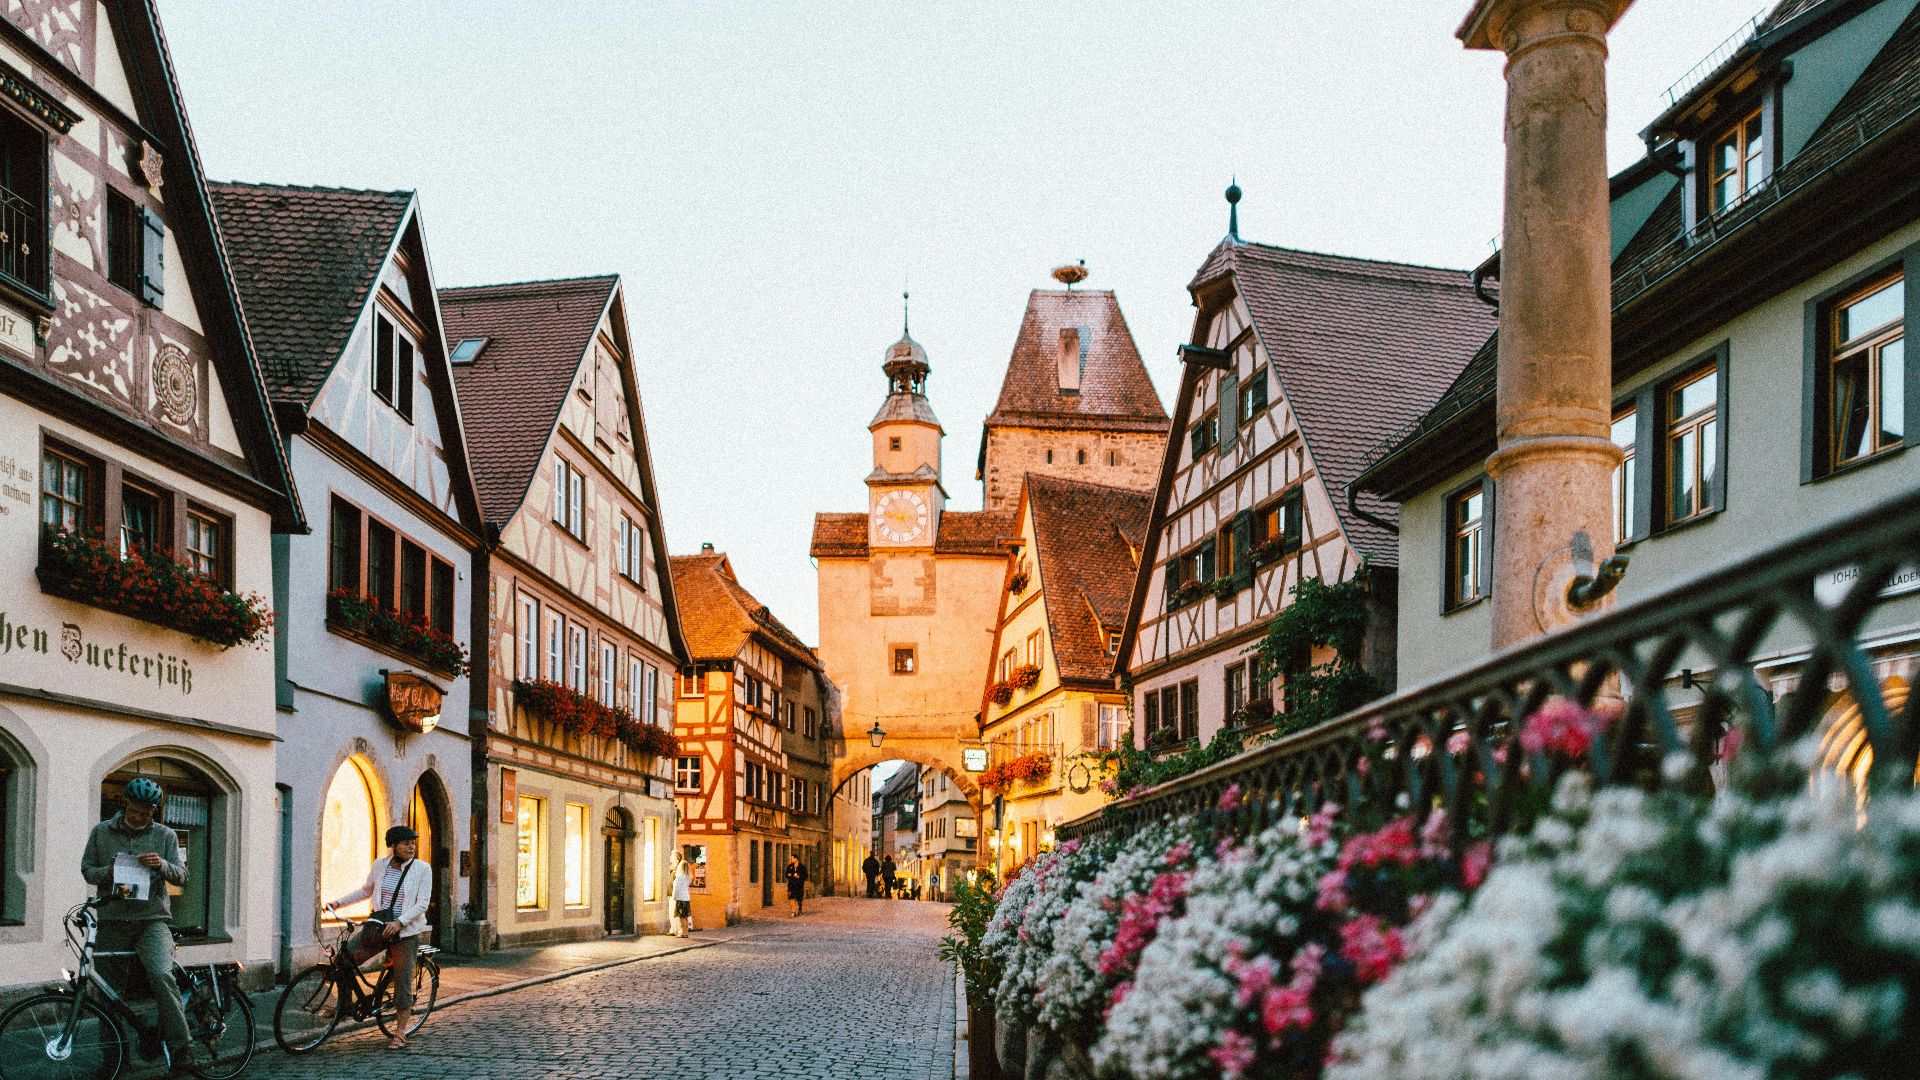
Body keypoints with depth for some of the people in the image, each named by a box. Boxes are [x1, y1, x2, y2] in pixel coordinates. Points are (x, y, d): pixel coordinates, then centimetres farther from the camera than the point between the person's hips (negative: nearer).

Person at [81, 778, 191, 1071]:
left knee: (161, 974, -25)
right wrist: (107, 873, -9)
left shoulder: (166, 835, 7)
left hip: (152, 919, -2)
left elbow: (181, 876, 5)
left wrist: (162, 865, -17)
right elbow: (86, 869, 12)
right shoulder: (101, 832, 10)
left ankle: (179, 1044, -22)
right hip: (113, 921, 3)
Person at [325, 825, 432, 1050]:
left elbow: (422, 903, -12)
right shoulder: (380, 865, 4)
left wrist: (399, 922, -24)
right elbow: (365, 890, 18)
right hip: (378, 927, 4)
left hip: (405, 931, -3)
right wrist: (338, 901, 8)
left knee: (403, 982, -1)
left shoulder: (422, 869, -6)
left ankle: (400, 1033, 10)